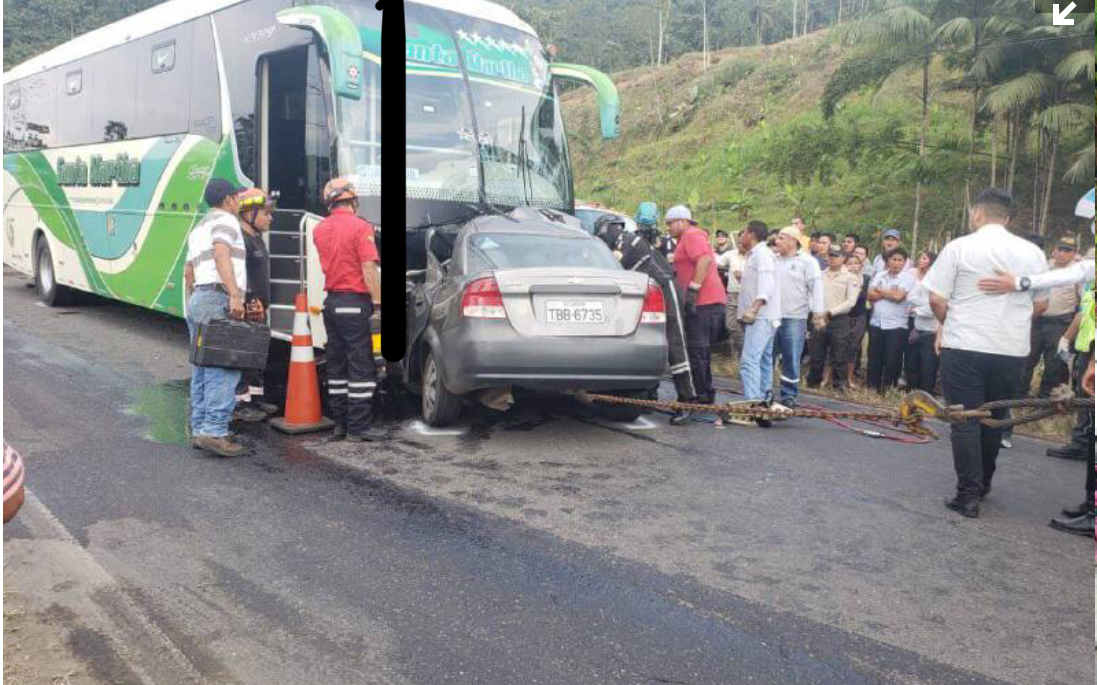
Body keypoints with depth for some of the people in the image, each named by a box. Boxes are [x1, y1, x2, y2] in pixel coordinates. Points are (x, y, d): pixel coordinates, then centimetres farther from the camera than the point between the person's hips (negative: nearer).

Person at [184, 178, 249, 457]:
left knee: (203, 369, 11)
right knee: (224, 369, -14)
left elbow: (188, 272, 28)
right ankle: (214, 431, -20)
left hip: (197, 299, 10)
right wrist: (235, 294, -27)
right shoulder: (225, 220, -2)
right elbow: (221, 254, -19)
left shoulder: (198, 228, 27)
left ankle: (199, 429, 12)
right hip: (218, 300, -10)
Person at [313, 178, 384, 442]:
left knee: (337, 365, 13)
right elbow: (369, 269, -17)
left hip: (331, 301, 8)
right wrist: (378, 301, -15)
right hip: (354, 301, -8)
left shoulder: (320, 230, 10)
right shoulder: (360, 227, -11)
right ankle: (359, 427, -2)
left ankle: (340, 422, 18)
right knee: (361, 366, -3)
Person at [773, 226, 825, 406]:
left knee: (791, 359, 0)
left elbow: (816, 288, -7)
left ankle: (789, 395, 10)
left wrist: (818, 314, -13)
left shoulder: (807, 261, -1)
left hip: (794, 318, -4)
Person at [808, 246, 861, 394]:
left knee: (838, 358, -1)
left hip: (839, 321, -3)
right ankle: (813, 383, 16)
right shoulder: (820, 275, 12)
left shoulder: (850, 277, 1)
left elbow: (850, 301, -6)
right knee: (816, 356, 6)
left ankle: (837, 386, 7)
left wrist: (830, 312, -13)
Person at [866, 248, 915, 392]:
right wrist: (889, 293, -11)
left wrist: (880, 290, -3)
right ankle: (872, 387, 19)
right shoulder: (879, 275, 8)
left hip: (896, 325, -4)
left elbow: (898, 296, -17)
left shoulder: (907, 277, -3)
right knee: (874, 358, 9)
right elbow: (870, 296, -1)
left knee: (892, 359, 0)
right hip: (876, 323, 4)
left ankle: (888, 389, 11)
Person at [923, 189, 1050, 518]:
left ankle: (968, 496, 1)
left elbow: (936, 299, -6)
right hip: (1012, 350, 4)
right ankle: (983, 484, 34)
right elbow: (1039, 304, 12)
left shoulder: (958, 247, -6)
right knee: (994, 420, 19)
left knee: (965, 421, 3)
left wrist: (947, 324, 14)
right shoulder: (1033, 253, 5)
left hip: (964, 346, -4)